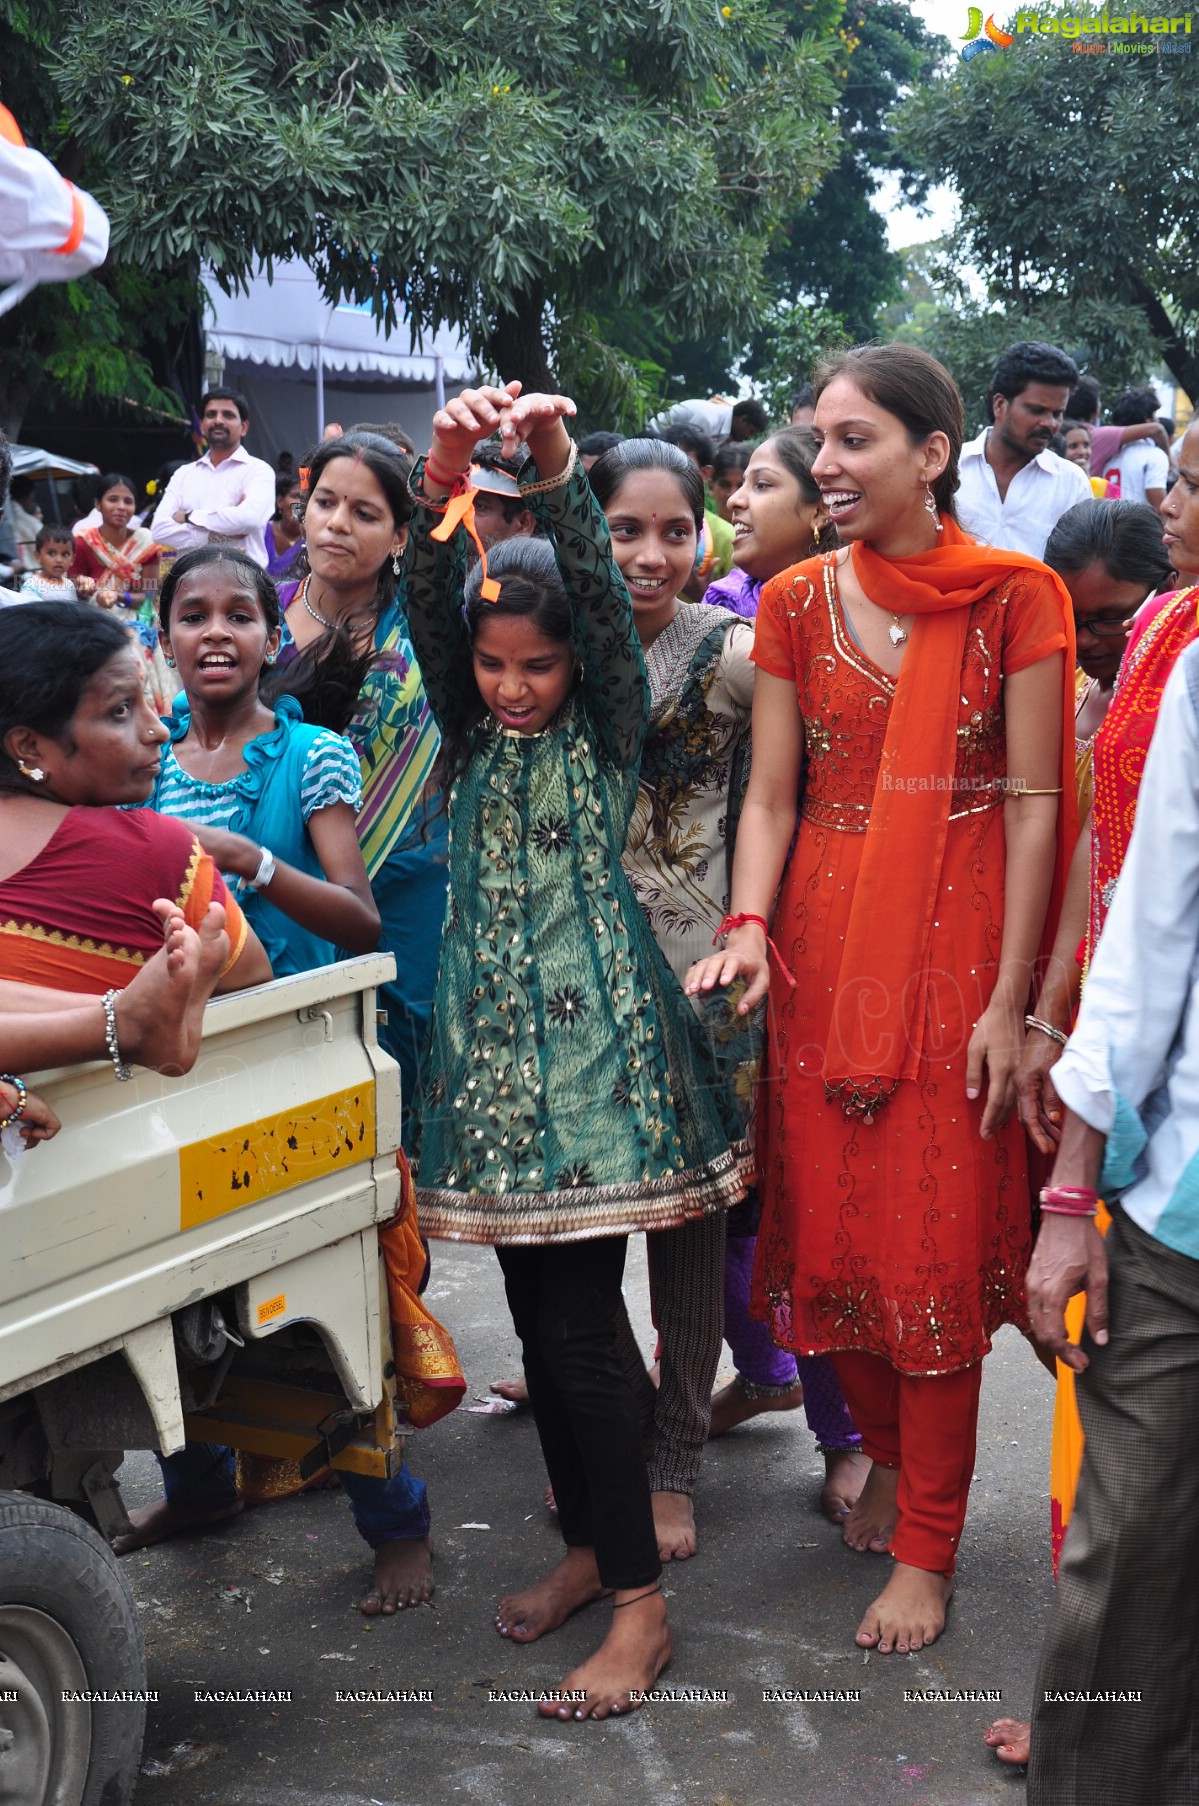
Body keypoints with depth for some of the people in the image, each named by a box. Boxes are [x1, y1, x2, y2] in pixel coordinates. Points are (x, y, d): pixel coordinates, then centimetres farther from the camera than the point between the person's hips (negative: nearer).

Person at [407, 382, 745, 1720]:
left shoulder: (609, 732, 1)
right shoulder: (471, 735, 10)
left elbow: (603, 600, -16)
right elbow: (429, 608, -6)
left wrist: (557, 478, -30)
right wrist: (443, 482, -23)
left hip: (596, 1046, -5)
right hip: (490, 1046, 5)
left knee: (577, 1331, -7)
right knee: (538, 1320, 12)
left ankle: (640, 1598, 4)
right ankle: (586, 1547, 28)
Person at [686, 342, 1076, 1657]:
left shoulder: (1016, 597, -4)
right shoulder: (794, 605, 7)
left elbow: (1035, 804, -6)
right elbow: (770, 793, 4)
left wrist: (1010, 996, -10)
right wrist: (748, 927, -14)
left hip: (956, 946, -3)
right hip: (823, 946, 4)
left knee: (939, 1240, 0)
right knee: (830, 1221, 9)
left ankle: (927, 1546, 14)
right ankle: (886, 1454, 35)